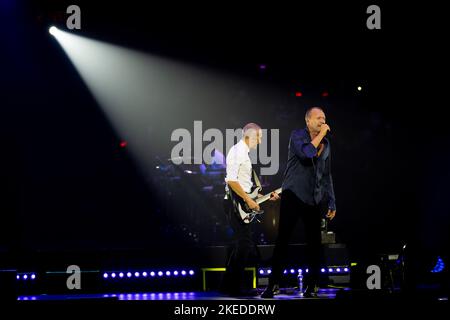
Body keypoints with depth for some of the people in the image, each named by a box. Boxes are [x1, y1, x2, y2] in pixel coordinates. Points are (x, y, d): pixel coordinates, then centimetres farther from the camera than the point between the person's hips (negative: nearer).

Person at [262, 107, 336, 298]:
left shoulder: (325, 144, 13)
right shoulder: (297, 135, -2)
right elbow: (306, 153, -23)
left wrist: (332, 202, 14)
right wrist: (321, 134, -13)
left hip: (314, 200, 5)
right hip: (293, 195, -5)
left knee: (314, 242, 3)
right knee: (283, 239, -7)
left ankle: (311, 286, 10)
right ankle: (273, 284, -2)